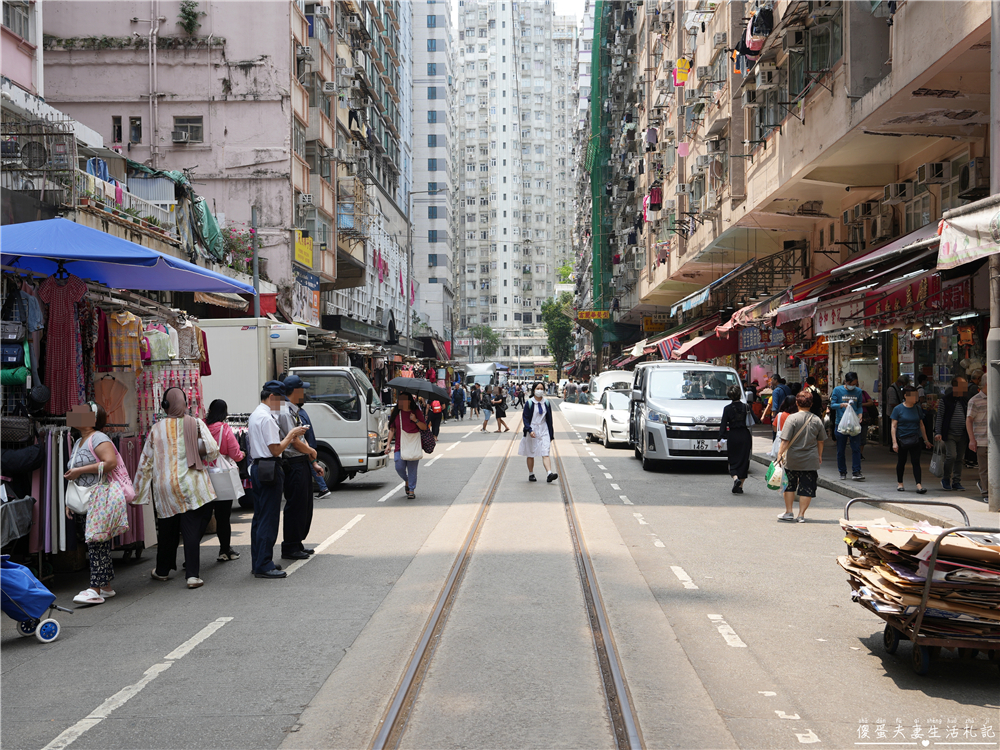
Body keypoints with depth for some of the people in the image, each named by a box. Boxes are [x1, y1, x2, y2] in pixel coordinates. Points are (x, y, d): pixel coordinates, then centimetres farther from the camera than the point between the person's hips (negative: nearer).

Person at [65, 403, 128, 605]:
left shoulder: (98, 439, -9)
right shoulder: (78, 442, 20)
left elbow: (111, 462, -23)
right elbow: (75, 476, 26)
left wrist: (80, 471, -19)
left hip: (102, 498, -9)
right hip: (87, 501, 9)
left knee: (97, 542, -12)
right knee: (99, 543, 10)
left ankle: (96, 590, -13)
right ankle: (106, 586, 15)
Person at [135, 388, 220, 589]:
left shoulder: (156, 429, 2)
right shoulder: (196, 424, -4)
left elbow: (146, 462, 8)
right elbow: (212, 451, -9)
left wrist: (138, 491, 18)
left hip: (164, 487, 2)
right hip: (191, 486, -2)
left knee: (167, 530, 16)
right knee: (192, 530, -2)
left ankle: (162, 570, 31)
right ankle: (192, 574, -7)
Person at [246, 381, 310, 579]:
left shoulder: (254, 415, 16)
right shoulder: (267, 418, -16)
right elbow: (276, 449, -18)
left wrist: (290, 436, 13)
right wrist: (292, 435, -6)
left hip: (257, 467, 11)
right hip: (269, 469, -11)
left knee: (259, 517, 14)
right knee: (268, 519, -6)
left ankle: (258, 562, 20)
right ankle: (264, 565, -4)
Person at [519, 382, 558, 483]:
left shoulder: (546, 403, 6)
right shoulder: (529, 403, -5)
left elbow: (549, 419, 10)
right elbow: (525, 418, -7)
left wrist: (551, 434, 8)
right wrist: (530, 430, -22)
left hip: (544, 430, 2)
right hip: (532, 431, -2)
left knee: (545, 453, -10)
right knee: (531, 454, 7)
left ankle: (550, 474, -23)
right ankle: (531, 474, 20)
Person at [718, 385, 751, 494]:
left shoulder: (727, 408, -5)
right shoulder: (746, 407, -4)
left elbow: (723, 425, -8)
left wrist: (719, 440, -9)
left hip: (732, 437, 0)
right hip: (745, 436, 1)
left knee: (733, 461, 10)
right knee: (743, 461, 9)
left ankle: (735, 478, -18)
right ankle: (739, 487, 8)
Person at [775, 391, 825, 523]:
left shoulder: (792, 418, -10)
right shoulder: (817, 420, 2)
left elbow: (786, 440, -15)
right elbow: (820, 441, 12)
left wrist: (780, 453, -9)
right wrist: (819, 456, 25)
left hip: (792, 460, -2)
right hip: (811, 460, 2)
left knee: (789, 485, 14)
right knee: (807, 487, 6)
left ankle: (788, 512, 18)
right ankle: (801, 515, 5)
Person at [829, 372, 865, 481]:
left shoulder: (858, 391, 7)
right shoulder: (837, 390, 0)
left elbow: (859, 406, 14)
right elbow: (832, 405, -3)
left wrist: (860, 414, -6)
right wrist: (842, 405, -20)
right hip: (840, 423, -1)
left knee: (856, 448, -5)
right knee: (841, 450, 5)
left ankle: (856, 472, -2)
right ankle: (842, 472, 16)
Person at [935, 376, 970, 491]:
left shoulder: (965, 400, 10)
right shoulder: (945, 400, -4)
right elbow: (939, 417, -3)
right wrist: (938, 432, -11)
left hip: (962, 435, 5)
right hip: (949, 434, -5)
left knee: (960, 459, 6)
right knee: (951, 456, -15)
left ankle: (956, 481, 15)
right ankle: (946, 479, 5)